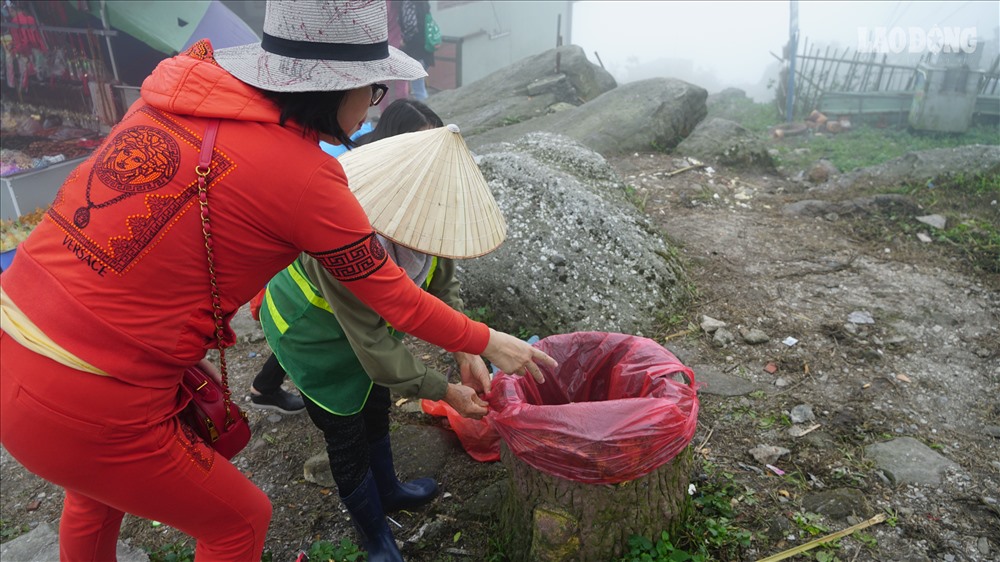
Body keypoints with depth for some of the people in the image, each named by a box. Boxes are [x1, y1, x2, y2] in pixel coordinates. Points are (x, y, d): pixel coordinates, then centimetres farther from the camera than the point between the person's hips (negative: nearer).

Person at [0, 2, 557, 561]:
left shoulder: (183, 89, 0)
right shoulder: (301, 172, -19)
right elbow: (394, 297, -8)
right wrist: (488, 342, 6)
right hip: (87, 411, -7)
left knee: (96, 490, 36)